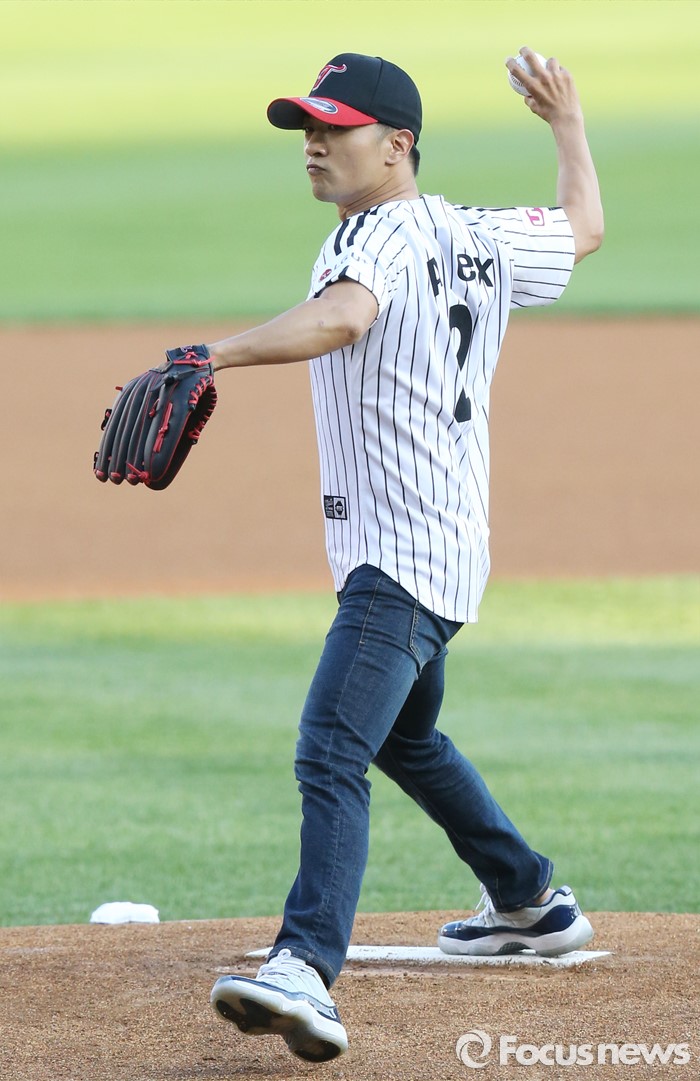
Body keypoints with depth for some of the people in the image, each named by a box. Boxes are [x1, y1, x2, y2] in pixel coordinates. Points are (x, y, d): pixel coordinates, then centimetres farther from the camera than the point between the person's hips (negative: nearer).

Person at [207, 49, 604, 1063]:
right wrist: (568, 122, 46)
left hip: (397, 555, -10)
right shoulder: (479, 240, 11)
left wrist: (218, 357, -48)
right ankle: (531, 903, 44)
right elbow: (583, 228, 31)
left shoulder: (376, 238, -14)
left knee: (332, 756, -23)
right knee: (404, 736, 31)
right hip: (449, 550, 10)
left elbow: (341, 317, -38)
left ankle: (305, 974, -38)